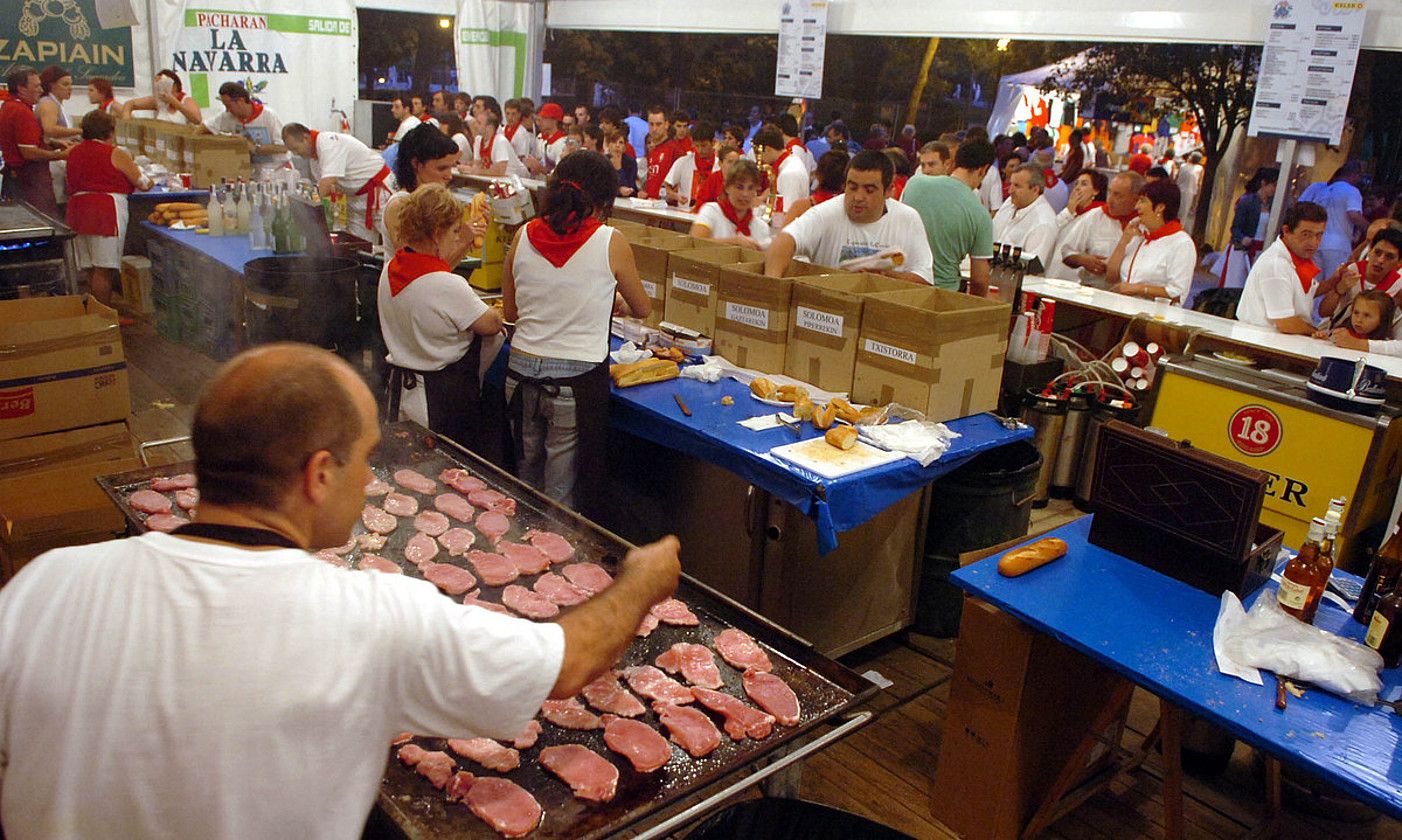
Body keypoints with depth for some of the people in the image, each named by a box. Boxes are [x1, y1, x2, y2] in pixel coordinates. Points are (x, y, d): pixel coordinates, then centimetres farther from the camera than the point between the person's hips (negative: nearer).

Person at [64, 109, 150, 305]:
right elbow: (141, 183, 3)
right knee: (104, 271, -6)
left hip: (77, 210, 7)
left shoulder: (75, 152, 16)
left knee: (91, 271, 12)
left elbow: (73, 186, 22)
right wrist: (148, 183, 26)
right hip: (105, 213, -7)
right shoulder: (116, 154, -4)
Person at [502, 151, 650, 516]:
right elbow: (642, 309, 8)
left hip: (522, 372, 4)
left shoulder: (524, 236, 2)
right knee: (564, 497, 7)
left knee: (526, 482, 22)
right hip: (576, 380, -4)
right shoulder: (610, 243, -8)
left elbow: (510, 311, 14)